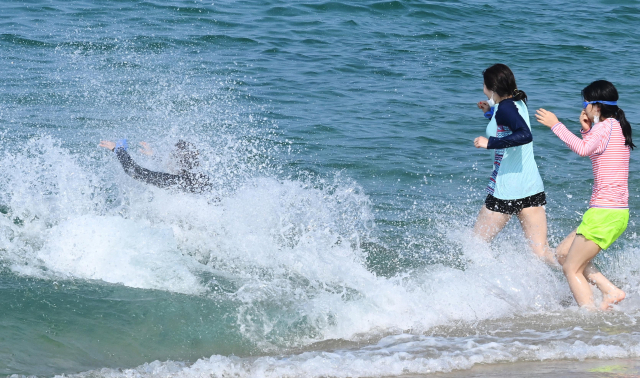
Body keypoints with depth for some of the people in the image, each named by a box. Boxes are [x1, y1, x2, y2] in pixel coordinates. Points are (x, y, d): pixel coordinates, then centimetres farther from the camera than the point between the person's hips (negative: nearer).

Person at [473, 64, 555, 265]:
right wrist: (490, 112, 23)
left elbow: (525, 135, -32)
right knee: (541, 251, 3)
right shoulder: (519, 103, 12)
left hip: (506, 190, -9)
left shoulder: (505, 107, -14)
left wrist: (490, 142, -30)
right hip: (533, 186, 9)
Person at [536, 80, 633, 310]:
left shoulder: (607, 126, -13)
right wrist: (586, 129, 11)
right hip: (618, 213, 10)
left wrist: (555, 125, -22)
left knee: (572, 268, -1)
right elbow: (591, 151, 27)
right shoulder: (618, 127, 16)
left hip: (605, 213, -10)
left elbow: (582, 149, -30)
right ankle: (610, 291, 10)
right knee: (562, 253, 19)